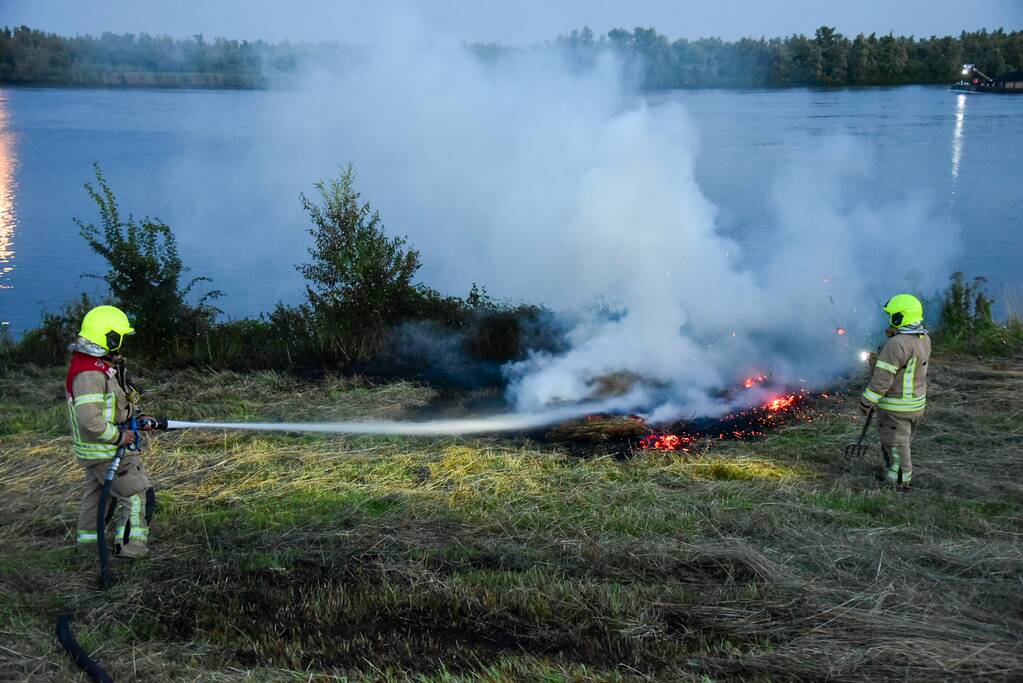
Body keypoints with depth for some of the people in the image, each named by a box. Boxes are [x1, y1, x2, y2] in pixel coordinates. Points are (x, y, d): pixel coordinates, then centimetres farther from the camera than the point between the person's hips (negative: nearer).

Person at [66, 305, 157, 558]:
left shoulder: (102, 365, 7)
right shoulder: (89, 373, -27)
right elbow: (90, 421, -31)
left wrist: (136, 419, 9)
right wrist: (119, 436, -21)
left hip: (96, 451, 11)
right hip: (108, 452, -11)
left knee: (95, 494, 24)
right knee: (138, 496, -3)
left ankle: (87, 540, 40)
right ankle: (130, 547, 3)